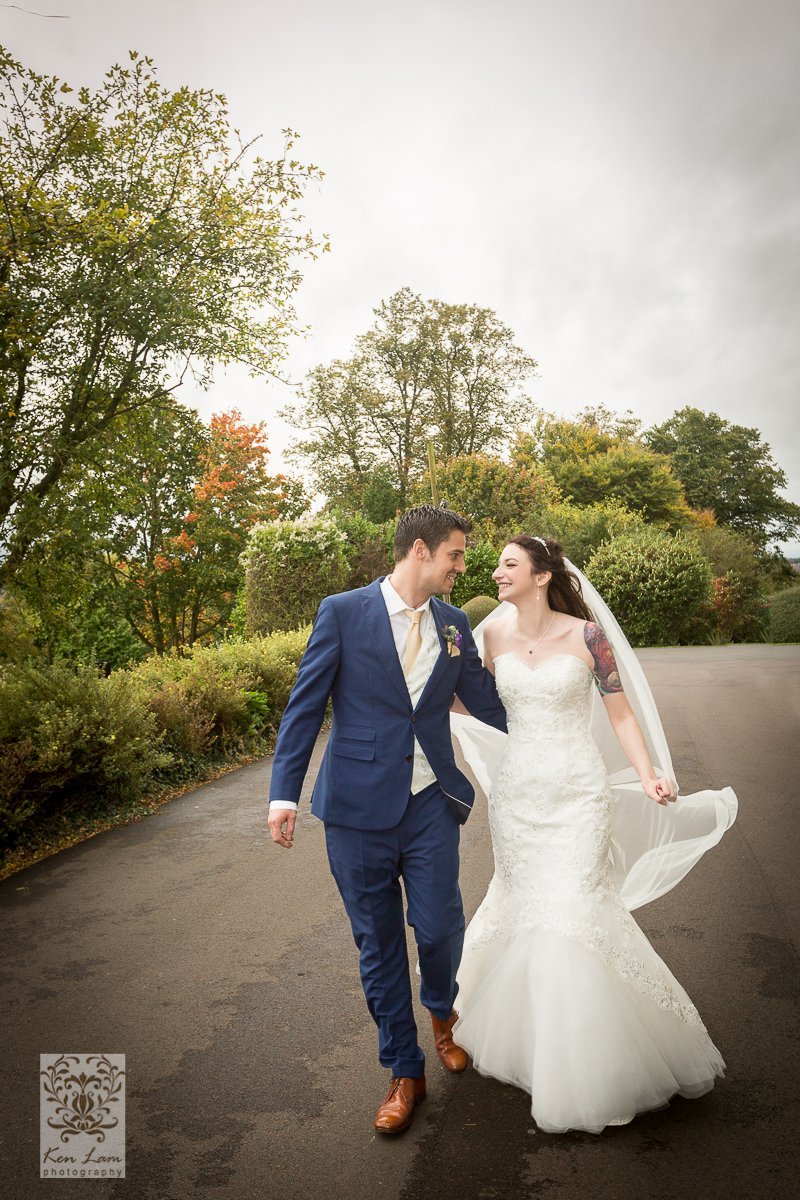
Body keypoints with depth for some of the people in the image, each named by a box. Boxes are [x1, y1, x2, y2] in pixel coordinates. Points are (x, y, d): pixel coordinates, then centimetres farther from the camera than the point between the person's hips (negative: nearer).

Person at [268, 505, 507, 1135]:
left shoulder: (454, 623, 5)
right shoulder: (343, 612, -7)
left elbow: (487, 702, 12)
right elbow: (305, 707, -5)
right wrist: (284, 794, -9)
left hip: (431, 805, 3)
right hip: (359, 806, -2)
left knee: (439, 928, 5)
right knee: (379, 945, 10)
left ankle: (443, 1012, 41)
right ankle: (405, 1073, 32)